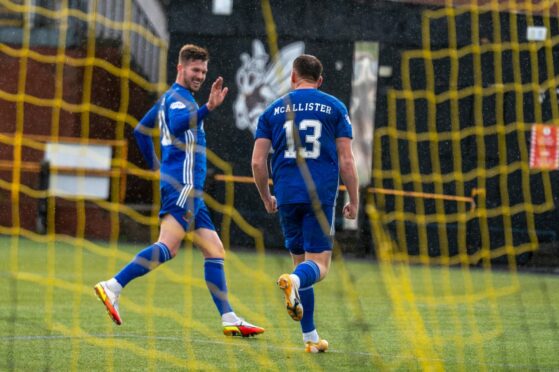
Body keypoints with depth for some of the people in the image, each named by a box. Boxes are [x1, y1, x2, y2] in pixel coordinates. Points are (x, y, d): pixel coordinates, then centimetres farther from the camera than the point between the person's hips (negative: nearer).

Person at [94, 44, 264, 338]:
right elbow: (177, 126, -31)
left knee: (214, 251, 7)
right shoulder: (178, 98, -8)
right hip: (183, 184, -11)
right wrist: (208, 108, -41)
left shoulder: (169, 98, 22)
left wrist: (155, 166, 33)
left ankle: (229, 320, 5)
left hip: (189, 190, 11)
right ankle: (113, 288, -23)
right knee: (167, 247, -21)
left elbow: (141, 130, 31)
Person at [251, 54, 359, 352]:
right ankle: (294, 281, -40)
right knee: (318, 265, -3)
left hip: (287, 194, 2)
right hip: (321, 194, -2)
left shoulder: (273, 110, 10)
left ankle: (310, 338, 11)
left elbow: (258, 162, 5)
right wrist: (354, 202, 10)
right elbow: (346, 160, 1)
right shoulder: (334, 107, 6)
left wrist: (267, 198, 19)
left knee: (300, 260, 14)